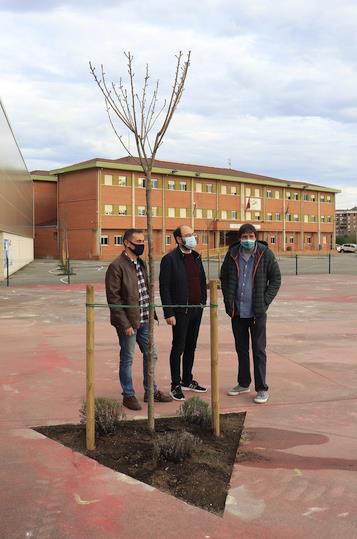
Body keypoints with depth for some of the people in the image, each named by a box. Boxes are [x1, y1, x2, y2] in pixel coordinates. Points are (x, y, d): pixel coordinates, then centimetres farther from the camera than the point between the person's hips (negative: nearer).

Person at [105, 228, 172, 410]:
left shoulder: (141, 263, 12)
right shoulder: (116, 266, -14)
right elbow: (113, 298, -16)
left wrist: (152, 314, 10)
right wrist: (125, 324, -18)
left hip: (144, 320, 8)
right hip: (128, 322, -8)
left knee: (151, 355, 14)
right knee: (127, 359, 5)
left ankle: (151, 391, 29)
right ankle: (128, 396, 19)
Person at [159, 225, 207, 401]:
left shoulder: (196, 257, 10)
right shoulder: (170, 259, -11)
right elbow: (164, 288, -12)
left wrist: (203, 301, 9)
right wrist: (168, 313, -15)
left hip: (196, 309, 7)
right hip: (180, 311, -7)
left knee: (191, 347, 15)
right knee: (178, 348, 2)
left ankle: (187, 381, 29)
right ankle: (176, 386, 13)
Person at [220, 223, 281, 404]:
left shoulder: (265, 254, -6)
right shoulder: (232, 255, 1)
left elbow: (276, 279, -1)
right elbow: (224, 277, 13)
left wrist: (265, 302, -8)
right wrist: (228, 301, 5)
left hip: (257, 312, -3)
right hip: (237, 311, 4)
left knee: (259, 350, 1)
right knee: (241, 348, 15)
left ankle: (262, 389, 9)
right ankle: (243, 383, 29)